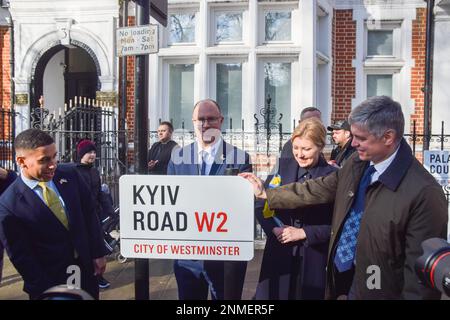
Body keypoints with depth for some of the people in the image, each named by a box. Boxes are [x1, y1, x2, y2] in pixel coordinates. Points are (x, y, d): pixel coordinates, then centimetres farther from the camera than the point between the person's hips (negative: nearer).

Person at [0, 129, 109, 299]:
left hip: (86, 268, 4)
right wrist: (48, 291, -12)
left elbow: (89, 213, 3)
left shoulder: (70, 174, -6)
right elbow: (20, 255, -12)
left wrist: (98, 253, 0)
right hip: (49, 281, -4)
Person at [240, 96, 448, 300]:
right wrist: (266, 194, 16)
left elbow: (420, 268, -20)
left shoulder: (423, 192, -24)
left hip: (373, 291, -6)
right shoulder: (357, 163, -1)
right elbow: (317, 190, 12)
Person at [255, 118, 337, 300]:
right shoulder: (282, 167, 1)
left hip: (313, 256, -2)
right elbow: (261, 205, 3)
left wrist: (304, 232, -16)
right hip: (279, 251, 2)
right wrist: (274, 228, -13)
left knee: (308, 294, 10)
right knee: (273, 294, 9)